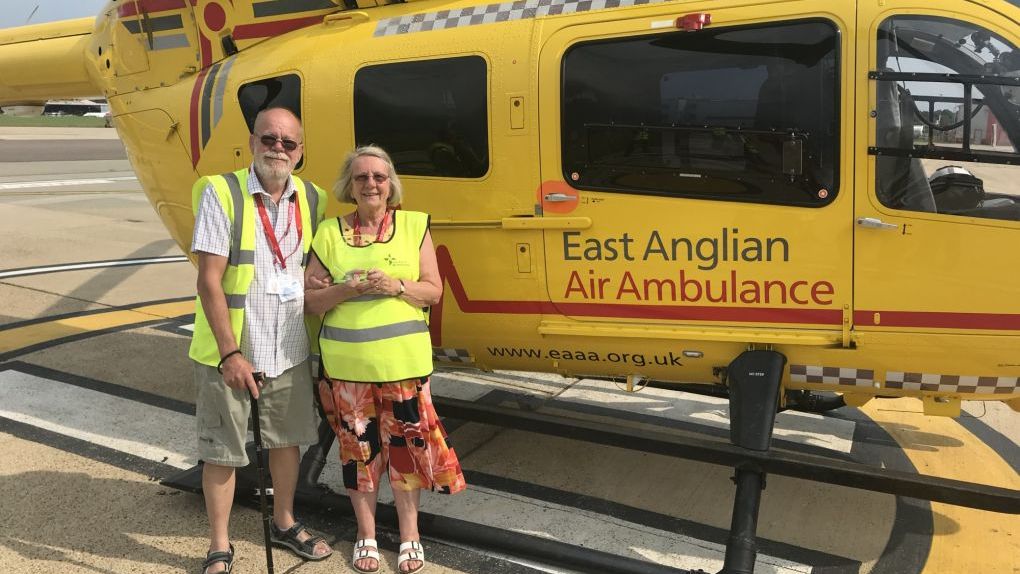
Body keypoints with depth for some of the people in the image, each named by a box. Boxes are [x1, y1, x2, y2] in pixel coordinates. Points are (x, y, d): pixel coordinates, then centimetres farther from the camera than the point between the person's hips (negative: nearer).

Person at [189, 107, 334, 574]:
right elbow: (209, 281, -15)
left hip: (290, 352, 5)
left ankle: (284, 524, 40)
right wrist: (230, 353, -19)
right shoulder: (221, 193, -11)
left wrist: (316, 281, -7)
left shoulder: (312, 200, 3)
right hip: (228, 353, -4)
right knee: (222, 452, 7)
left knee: (287, 440, 18)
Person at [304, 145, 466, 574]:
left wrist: (396, 286, -16)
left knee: (406, 444, 5)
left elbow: (433, 290, 2)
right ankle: (366, 535, 26)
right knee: (358, 447, 9)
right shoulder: (330, 233, 3)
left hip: (403, 358, 0)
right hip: (347, 361, 1)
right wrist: (348, 289, -16)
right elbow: (309, 300, 2)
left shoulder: (414, 226, 3)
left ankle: (410, 534, 23)